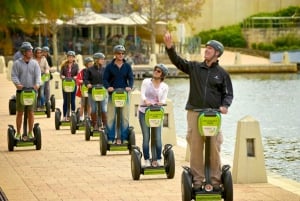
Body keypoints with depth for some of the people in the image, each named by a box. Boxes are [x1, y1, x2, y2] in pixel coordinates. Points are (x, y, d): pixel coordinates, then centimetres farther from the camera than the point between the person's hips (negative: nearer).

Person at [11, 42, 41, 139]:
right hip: (21, 91, -1)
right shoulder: (17, 63, 1)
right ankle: (18, 133, 10)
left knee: (31, 112, 3)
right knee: (19, 113, 2)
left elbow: (38, 75, -3)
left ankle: (30, 133, 11)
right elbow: (14, 76, -5)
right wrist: (17, 84, -25)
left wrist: (37, 84, -23)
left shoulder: (34, 63, 5)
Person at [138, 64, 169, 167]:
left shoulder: (165, 87, 5)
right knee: (146, 137, -1)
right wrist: (145, 100, -36)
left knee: (158, 138, -4)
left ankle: (158, 159, 6)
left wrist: (161, 103, -32)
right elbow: (142, 93, -14)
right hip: (144, 112, -1)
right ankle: (146, 160, 6)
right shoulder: (146, 82, 1)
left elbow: (164, 99, -7)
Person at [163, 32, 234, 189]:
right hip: (194, 112, 1)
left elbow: (228, 93, 12)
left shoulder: (222, 73, 8)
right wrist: (170, 47, -16)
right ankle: (197, 180, 6)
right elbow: (177, 61, -1)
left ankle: (215, 180, 3)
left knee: (214, 148, -4)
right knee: (195, 147, 0)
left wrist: (224, 105, -7)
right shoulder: (194, 67, 9)